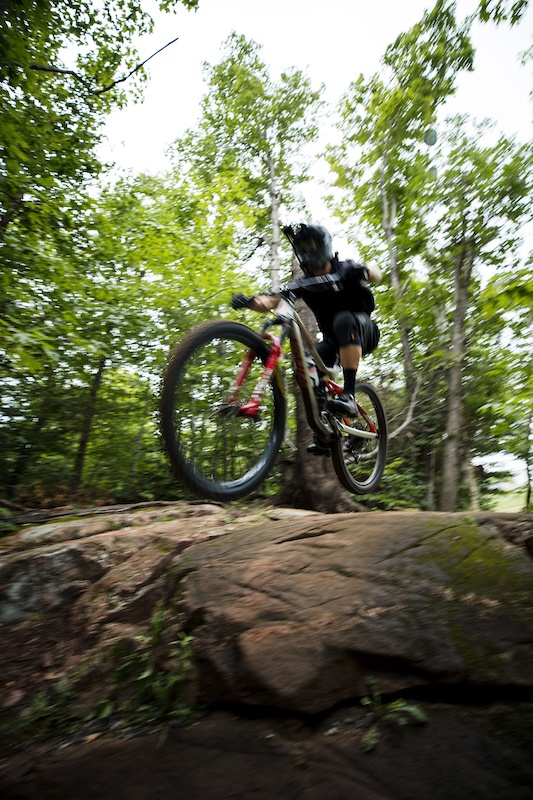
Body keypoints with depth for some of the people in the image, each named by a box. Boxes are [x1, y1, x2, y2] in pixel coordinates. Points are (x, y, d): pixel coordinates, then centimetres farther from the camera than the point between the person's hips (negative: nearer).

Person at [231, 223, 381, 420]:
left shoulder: (345, 270, -5)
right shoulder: (303, 283, 0)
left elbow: (376, 274, -23)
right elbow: (271, 301, -13)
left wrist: (363, 271, -46)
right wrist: (249, 301, -33)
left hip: (362, 332, -3)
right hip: (333, 340, 4)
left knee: (344, 320, -37)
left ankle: (348, 396, -44)